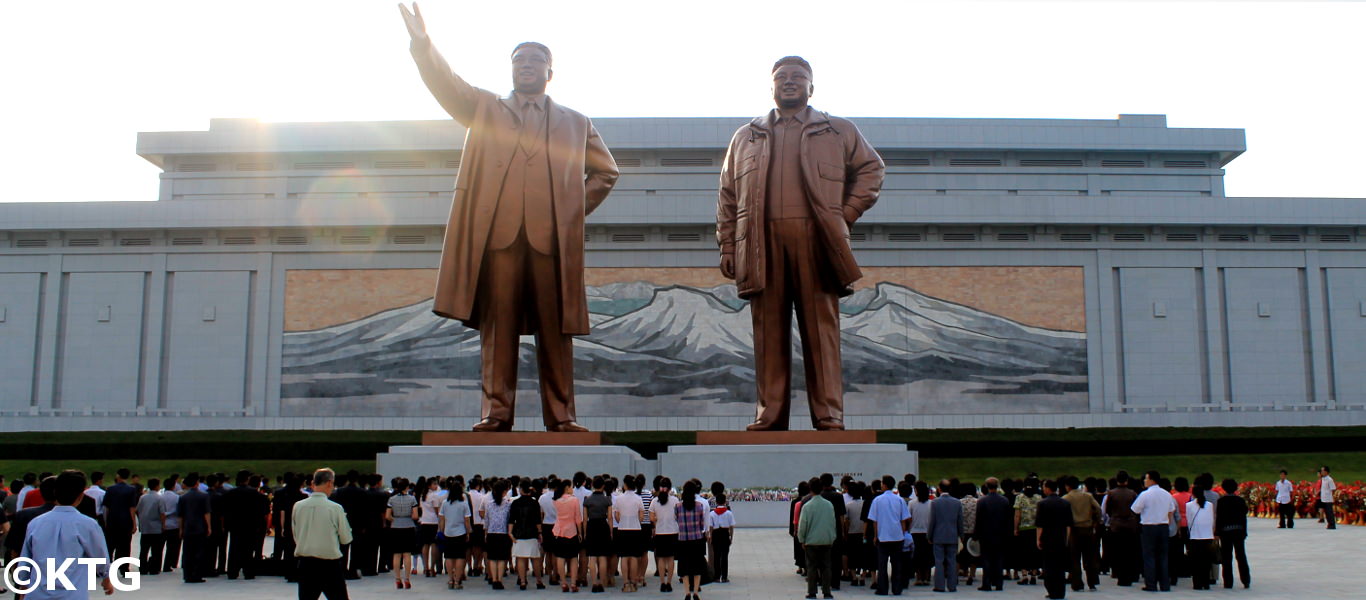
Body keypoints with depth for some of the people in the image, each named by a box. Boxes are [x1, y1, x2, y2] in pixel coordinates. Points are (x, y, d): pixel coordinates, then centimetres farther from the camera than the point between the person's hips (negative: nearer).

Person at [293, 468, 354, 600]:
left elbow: (296, 536, 9)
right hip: (330, 563, -3)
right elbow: (346, 539, -3)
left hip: (305, 563, 3)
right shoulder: (335, 508, -11)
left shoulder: (298, 506, -1)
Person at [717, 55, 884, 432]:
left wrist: (846, 214, 4)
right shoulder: (745, 137, 21)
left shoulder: (839, 132, 18)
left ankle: (829, 418, -3)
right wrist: (727, 247, 7)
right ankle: (769, 418, 2)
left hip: (815, 240, -1)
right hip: (763, 243, 1)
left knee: (821, 330, -4)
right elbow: (727, 196, 17)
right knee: (769, 333, -1)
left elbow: (871, 169, 18)